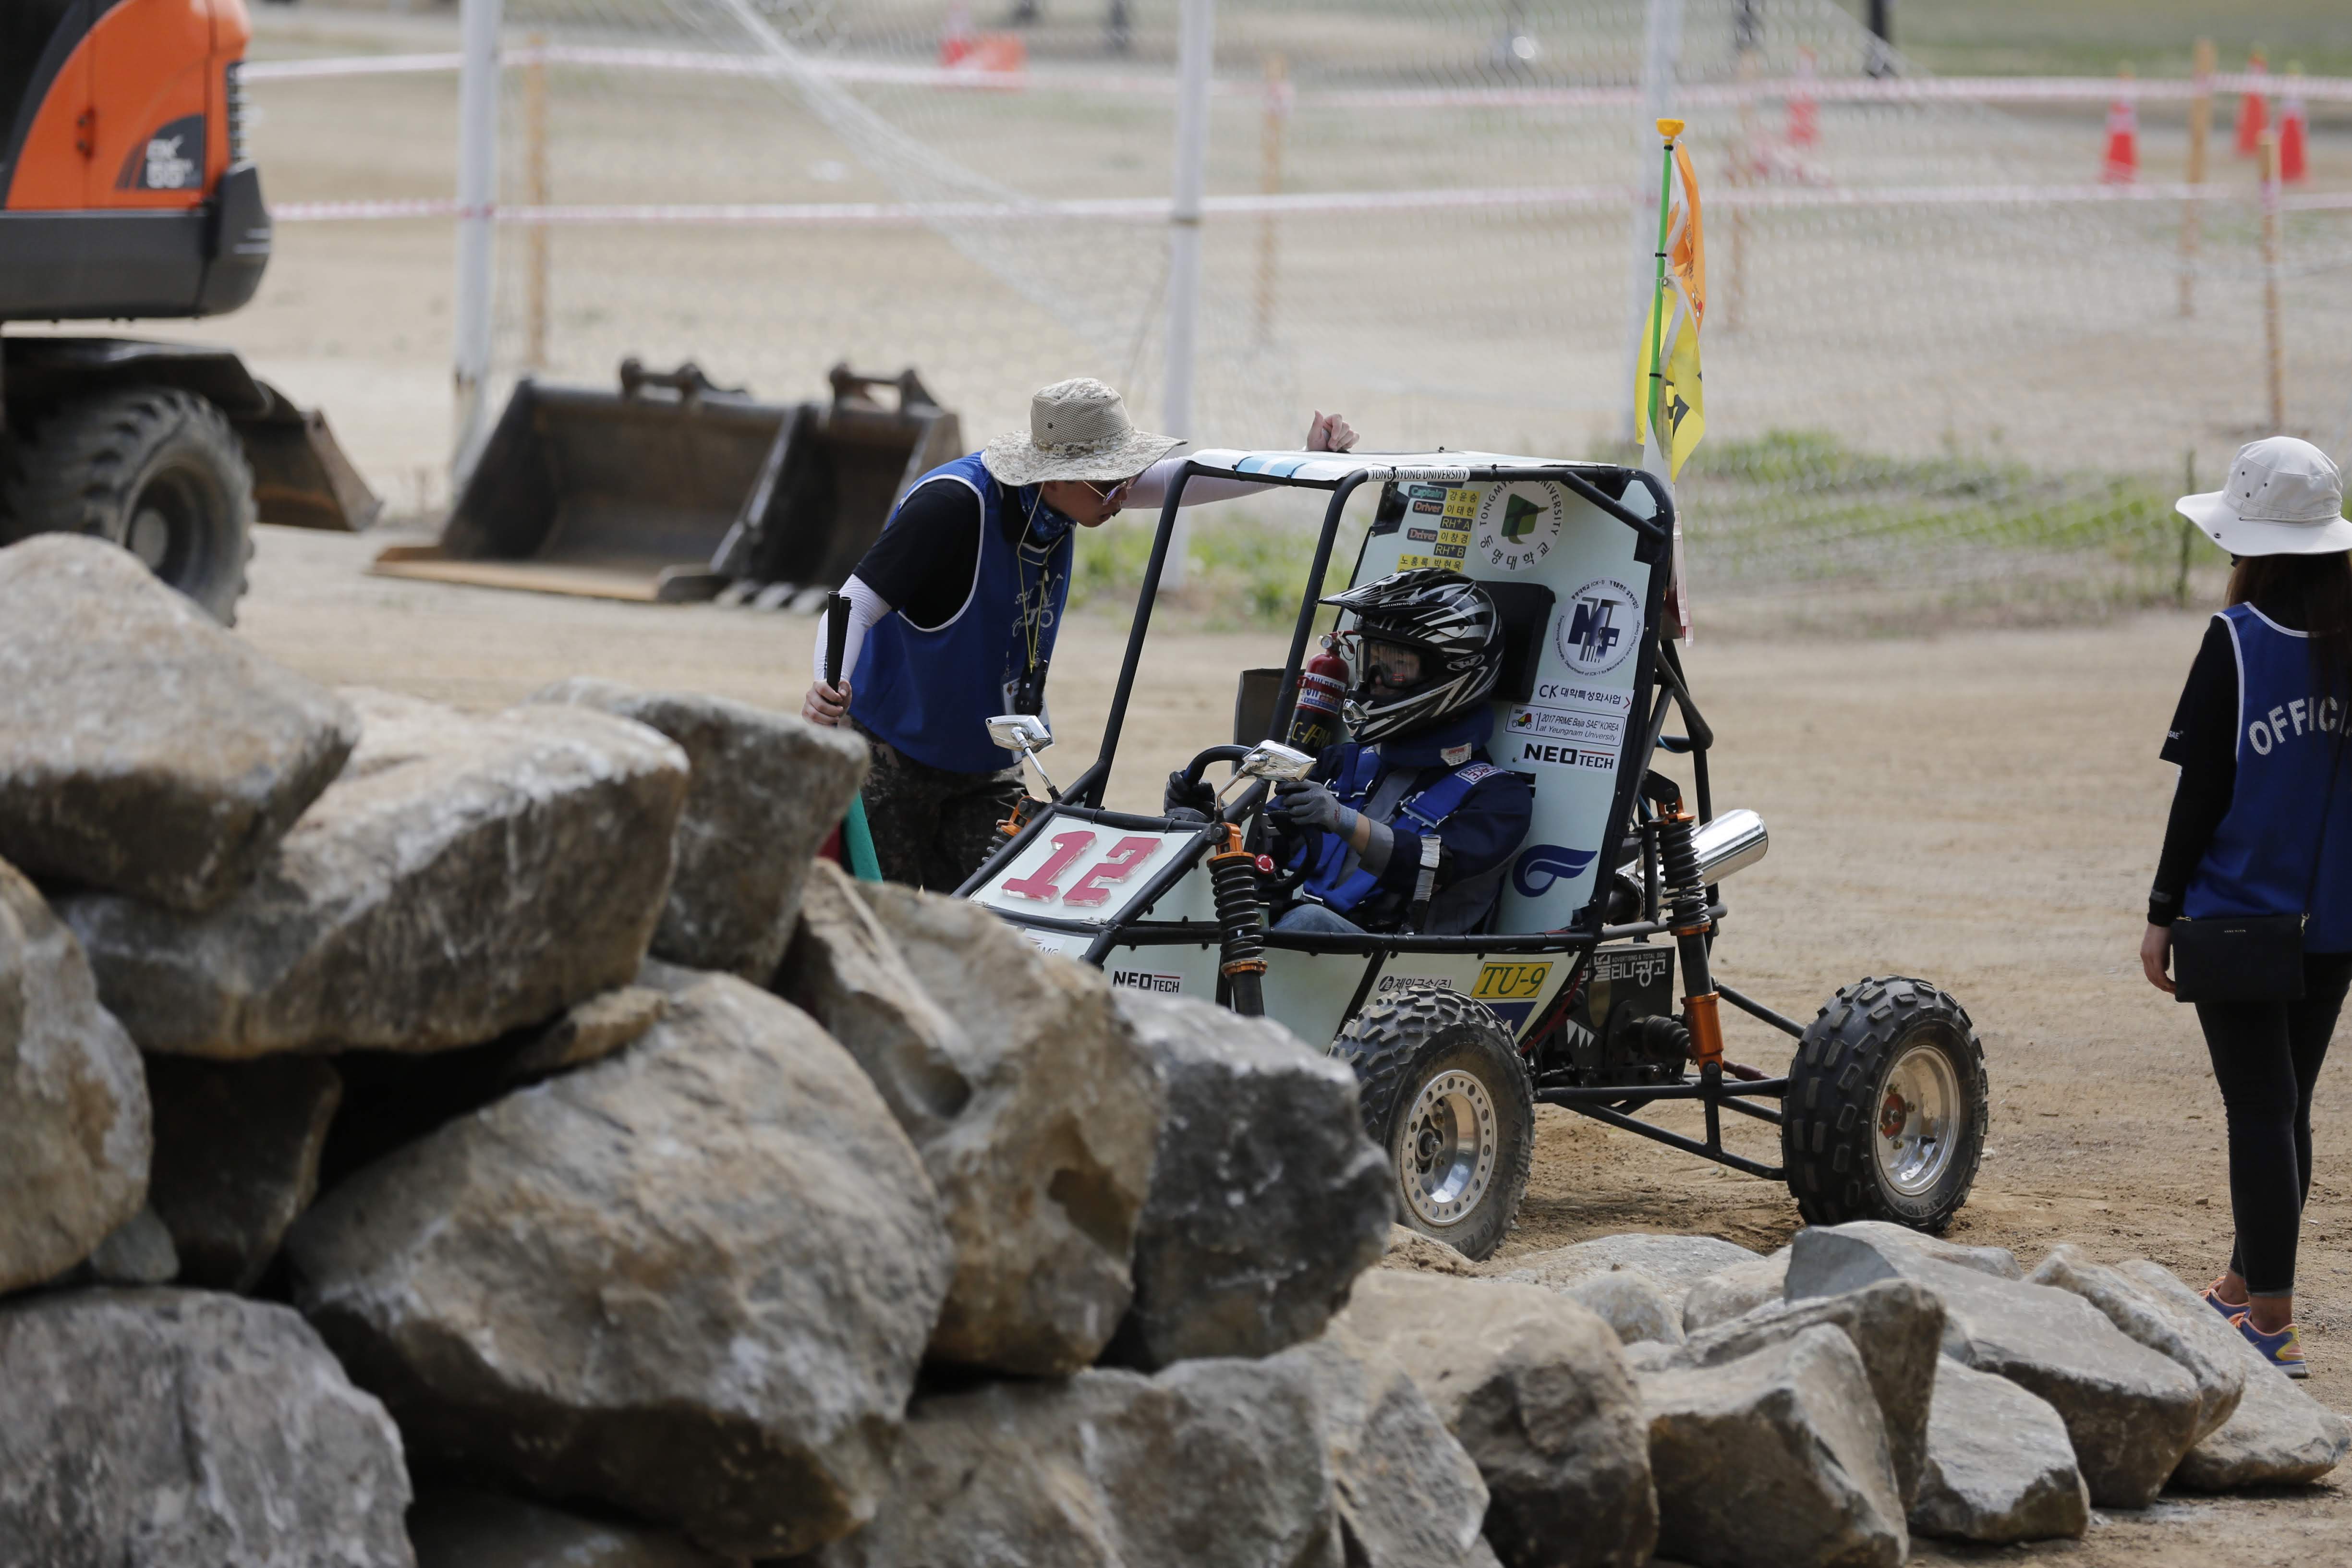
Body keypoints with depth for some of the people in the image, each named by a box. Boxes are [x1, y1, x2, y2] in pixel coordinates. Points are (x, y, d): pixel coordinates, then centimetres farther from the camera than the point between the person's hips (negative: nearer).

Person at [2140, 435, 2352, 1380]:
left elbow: (2202, 791, -11)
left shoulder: (2238, 641, -13)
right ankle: (2247, 1282, 31)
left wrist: (2163, 914, -4)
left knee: (2258, 1111, -3)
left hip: (2241, 915, -5)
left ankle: (2273, 1320, -5)